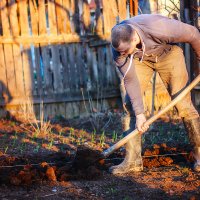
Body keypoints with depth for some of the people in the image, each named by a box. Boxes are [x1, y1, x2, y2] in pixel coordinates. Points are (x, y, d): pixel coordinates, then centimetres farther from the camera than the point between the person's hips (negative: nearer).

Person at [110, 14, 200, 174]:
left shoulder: (158, 27, -42)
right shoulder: (119, 45, -30)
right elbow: (130, 80, -23)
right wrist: (139, 114, -24)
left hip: (168, 53, -2)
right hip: (140, 59, 3)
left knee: (183, 104, -11)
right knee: (129, 105, -10)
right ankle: (133, 160, -5)